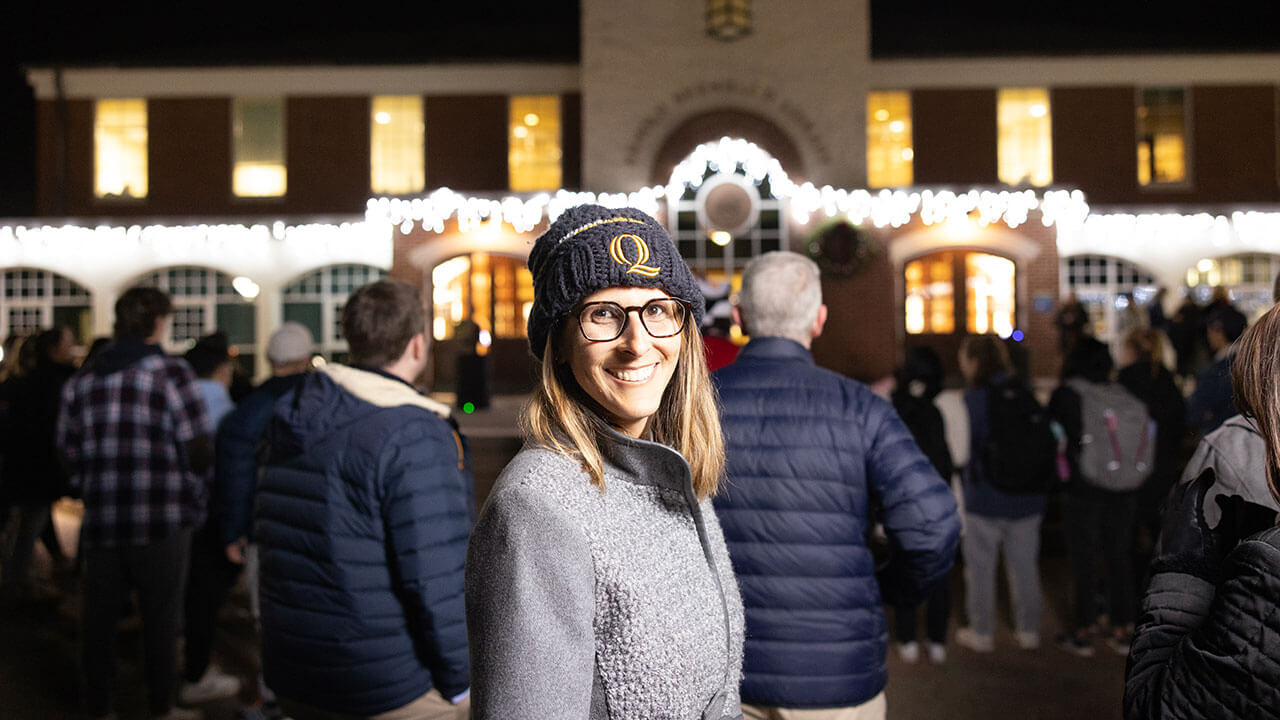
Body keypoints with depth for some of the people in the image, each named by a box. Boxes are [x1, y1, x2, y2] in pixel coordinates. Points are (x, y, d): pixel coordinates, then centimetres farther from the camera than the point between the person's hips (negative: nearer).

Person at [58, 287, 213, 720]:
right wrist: (196, 498, 5)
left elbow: (67, 447, 11)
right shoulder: (171, 373, -9)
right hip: (162, 521, -4)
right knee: (160, 618, 7)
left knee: (99, 617, 15)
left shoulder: (82, 379, 7)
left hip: (101, 520, 4)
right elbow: (197, 450, -10)